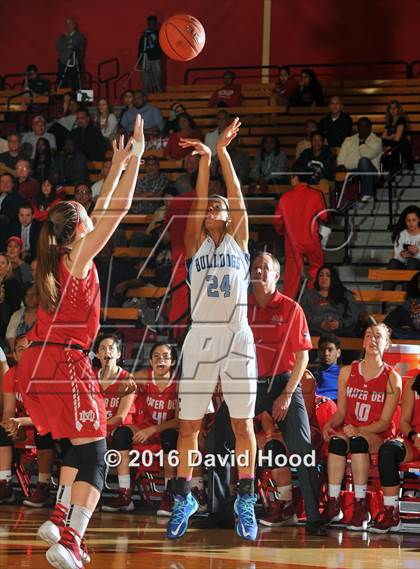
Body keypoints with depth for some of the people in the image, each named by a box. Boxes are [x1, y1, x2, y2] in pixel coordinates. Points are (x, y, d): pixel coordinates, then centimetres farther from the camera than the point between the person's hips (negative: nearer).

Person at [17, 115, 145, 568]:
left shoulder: (54, 258, 14)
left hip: (36, 362, 9)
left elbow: (101, 213, 26)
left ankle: (60, 519, 20)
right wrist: (135, 159, 3)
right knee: (93, 453, -8)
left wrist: (117, 168, 31)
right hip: (65, 362, -9)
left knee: (82, 443, 24)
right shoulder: (78, 255, -6)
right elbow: (117, 211, -4)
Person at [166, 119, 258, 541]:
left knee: (243, 424, 2)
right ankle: (183, 499, 13)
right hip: (200, 338, 1)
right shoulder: (195, 246, 11)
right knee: (189, 426, 2)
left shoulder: (238, 242, 11)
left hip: (237, 339, 0)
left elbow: (237, 198, 1)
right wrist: (204, 159, -5)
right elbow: (197, 203, 0)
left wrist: (223, 153, -4)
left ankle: (245, 503, 10)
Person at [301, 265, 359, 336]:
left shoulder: (346, 295, 20)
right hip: (316, 334, 0)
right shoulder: (308, 295, 19)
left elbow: (354, 316, 10)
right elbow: (305, 315, 5)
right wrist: (320, 324, -13)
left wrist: (340, 324, -10)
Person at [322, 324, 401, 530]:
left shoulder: (392, 378, -1)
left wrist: (359, 431, -23)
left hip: (378, 436, -3)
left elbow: (385, 421, -6)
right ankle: (333, 505, -32)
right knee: (336, 441, -34)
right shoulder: (347, 372, 10)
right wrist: (330, 424, -12)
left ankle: (361, 509, -36)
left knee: (358, 442, -37)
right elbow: (341, 412, 11)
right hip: (350, 431, 3)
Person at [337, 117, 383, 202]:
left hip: (369, 173, -2)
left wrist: (362, 142, 2)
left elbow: (368, 155, -11)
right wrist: (341, 166, -7)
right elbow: (341, 158, 14)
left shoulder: (376, 141, 9)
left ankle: (367, 194, -38)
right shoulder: (349, 140, 24)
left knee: (364, 160, -36)